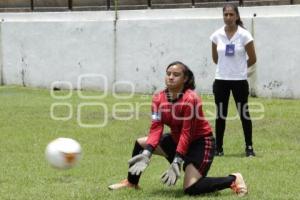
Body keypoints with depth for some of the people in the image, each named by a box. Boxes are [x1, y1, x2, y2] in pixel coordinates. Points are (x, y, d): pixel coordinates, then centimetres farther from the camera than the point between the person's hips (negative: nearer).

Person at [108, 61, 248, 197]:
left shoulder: (190, 99, -27)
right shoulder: (159, 99, -8)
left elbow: (186, 134, -27)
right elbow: (156, 129, -13)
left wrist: (176, 163, -31)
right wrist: (146, 154, -28)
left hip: (200, 142, -7)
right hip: (176, 139, 7)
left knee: (191, 189, -21)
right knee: (140, 143, 4)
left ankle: (233, 180, -4)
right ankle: (131, 183, 24)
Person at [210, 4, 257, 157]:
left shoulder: (244, 35, -8)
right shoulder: (217, 35, 0)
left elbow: (252, 59, -2)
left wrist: (239, 67, 8)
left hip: (239, 80, -2)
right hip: (221, 80, 2)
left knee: (244, 114, 3)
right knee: (220, 115, 7)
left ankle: (249, 147, 12)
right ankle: (218, 148, 14)